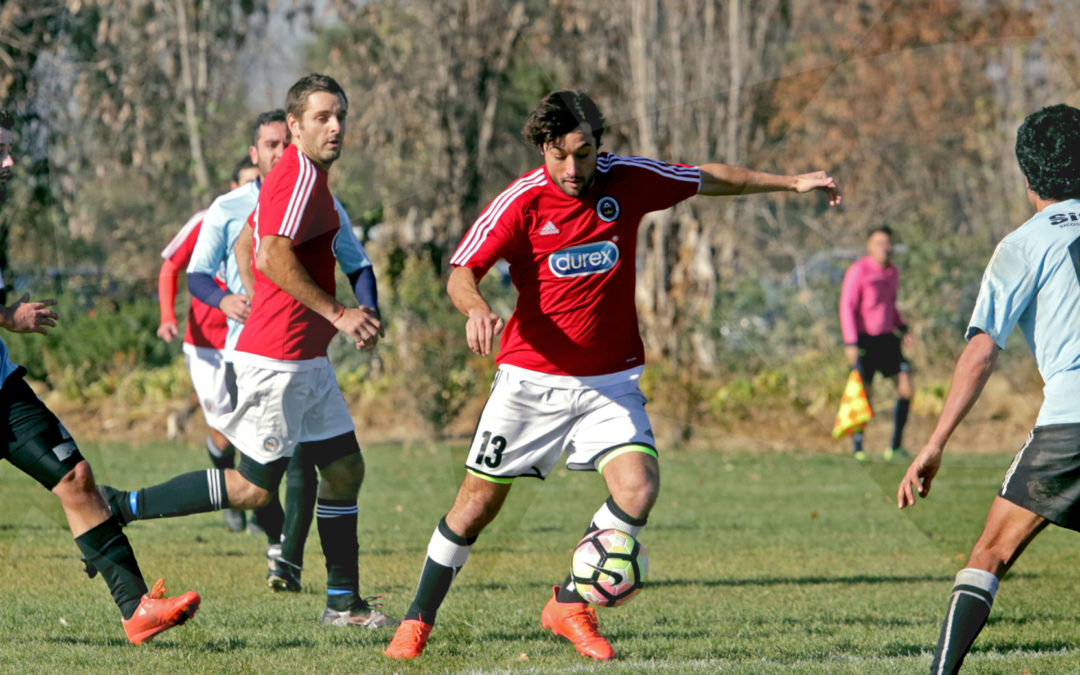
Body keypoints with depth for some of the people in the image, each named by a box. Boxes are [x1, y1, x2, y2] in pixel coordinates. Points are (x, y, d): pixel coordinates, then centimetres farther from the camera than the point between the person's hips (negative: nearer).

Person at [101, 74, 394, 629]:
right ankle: (120, 507, -1)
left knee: (344, 468, 12)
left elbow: (251, 241, 26)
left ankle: (343, 602, 17)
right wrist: (336, 313, -23)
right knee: (252, 488, -7)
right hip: (278, 359, -11)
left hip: (306, 360, 11)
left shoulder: (297, 175, 16)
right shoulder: (302, 175, -15)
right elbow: (274, 255, -26)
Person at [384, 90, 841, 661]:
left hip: (610, 381, 2)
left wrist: (791, 182, 16)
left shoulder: (627, 180, -4)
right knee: (479, 500, 2)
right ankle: (418, 620, 19)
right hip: (531, 378, -2)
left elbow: (710, 179, 12)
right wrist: (476, 309, -38)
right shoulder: (522, 201, -11)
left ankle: (570, 603, 2)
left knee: (638, 488, -19)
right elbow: (461, 272, -16)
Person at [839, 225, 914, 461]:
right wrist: (850, 343, -22)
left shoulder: (892, 272, 11)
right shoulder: (858, 270, -12)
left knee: (906, 388, -3)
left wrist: (902, 328, 10)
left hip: (886, 339, 7)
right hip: (863, 340, -7)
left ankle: (896, 447, 4)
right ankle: (858, 448, 6)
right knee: (864, 395, -7)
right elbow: (847, 307, -15)